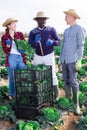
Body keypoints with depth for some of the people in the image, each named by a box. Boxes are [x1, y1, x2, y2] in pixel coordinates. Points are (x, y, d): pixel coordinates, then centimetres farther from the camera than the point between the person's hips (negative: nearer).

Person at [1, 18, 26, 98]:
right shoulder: (4, 37, 0)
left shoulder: (20, 34, 7)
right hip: (11, 59, -2)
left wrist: (22, 49, -10)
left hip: (21, 58, 3)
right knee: (12, 78, 4)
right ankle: (13, 95, 18)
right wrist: (8, 46, -19)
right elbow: (5, 50, 0)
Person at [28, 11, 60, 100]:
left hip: (49, 56, -2)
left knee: (52, 75, -1)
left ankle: (56, 93, 15)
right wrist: (35, 41, -29)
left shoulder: (51, 29, -8)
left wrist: (52, 42, -29)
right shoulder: (32, 32, -4)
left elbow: (58, 42, -5)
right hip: (37, 56, 2)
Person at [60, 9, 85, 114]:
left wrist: (79, 61, -17)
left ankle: (76, 104, 2)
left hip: (72, 60, -7)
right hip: (64, 60, 7)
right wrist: (61, 59, 17)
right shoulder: (66, 30, 16)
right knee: (66, 81, 10)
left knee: (73, 82, -8)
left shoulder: (79, 29, -6)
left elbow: (80, 46, -11)